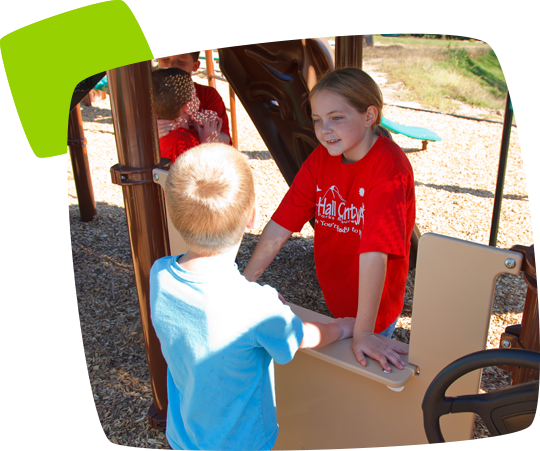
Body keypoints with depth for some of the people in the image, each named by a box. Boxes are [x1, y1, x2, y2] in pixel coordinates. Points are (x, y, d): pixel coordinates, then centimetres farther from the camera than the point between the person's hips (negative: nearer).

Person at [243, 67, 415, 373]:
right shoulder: (321, 159, -8)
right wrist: (245, 281, -11)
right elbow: (282, 223, -9)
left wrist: (363, 332, -35)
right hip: (334, 296, 5)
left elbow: (375, 251, -34)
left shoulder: (389, 166, -27)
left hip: (375, 303, -5)